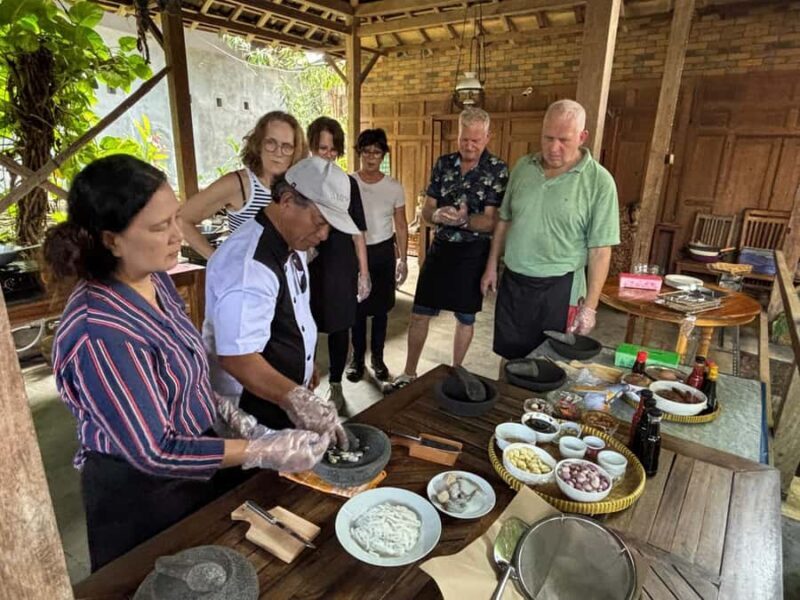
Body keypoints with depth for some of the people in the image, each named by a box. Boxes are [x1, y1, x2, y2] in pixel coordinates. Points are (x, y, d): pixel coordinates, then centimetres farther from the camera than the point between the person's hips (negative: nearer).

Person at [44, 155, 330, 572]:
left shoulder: (154, 279, -7)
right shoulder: (99, 333, -32)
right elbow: (154, 452, -27)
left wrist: (226, 413, -4)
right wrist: (263, 452, -26)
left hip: (192, 463, 7)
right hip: (139, 493, -7)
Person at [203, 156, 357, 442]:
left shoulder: (290, 243, 3)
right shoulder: (247, 264, -30)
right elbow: (237, 357, -35)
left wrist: (305, 363, 18)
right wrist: (296, 399, -43)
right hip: (251, 411, -9)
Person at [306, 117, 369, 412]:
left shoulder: (347, 183, 3)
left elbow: (357, 231, 5)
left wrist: (364, 272, 2)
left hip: (340, 267, 1)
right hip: (306, 266, -1)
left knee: (339, 327, 9)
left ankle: (336, 386, 27)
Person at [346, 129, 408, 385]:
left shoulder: (394, 187, -1)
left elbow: (400, 226, 4)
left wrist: (402, 259, 1)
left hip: (383, 252, 1)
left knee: (381, 308, 10)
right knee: (357, 308, 8)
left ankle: (377, 358, 26)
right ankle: (357, 358, 25)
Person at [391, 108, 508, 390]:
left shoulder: (497, 170, -9)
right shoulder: (444, 163, 2)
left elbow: (491, 221, -14)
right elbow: (426, 211, 1)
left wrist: (464, 220, -33)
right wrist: (438, 215, -23)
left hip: (473, 253, -3)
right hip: (440, 248, 3)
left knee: (465, 318, 11)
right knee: (419, 313, 6)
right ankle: (409, 373, 22)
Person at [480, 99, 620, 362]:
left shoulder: (599, 182, -11)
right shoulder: (523, 167, 3)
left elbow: (600, 250, -11)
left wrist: (590, 306, -13)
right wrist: (492, 266, 10)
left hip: (559, 289, -4)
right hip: (511, 282, 4)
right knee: (510, 359, 17)